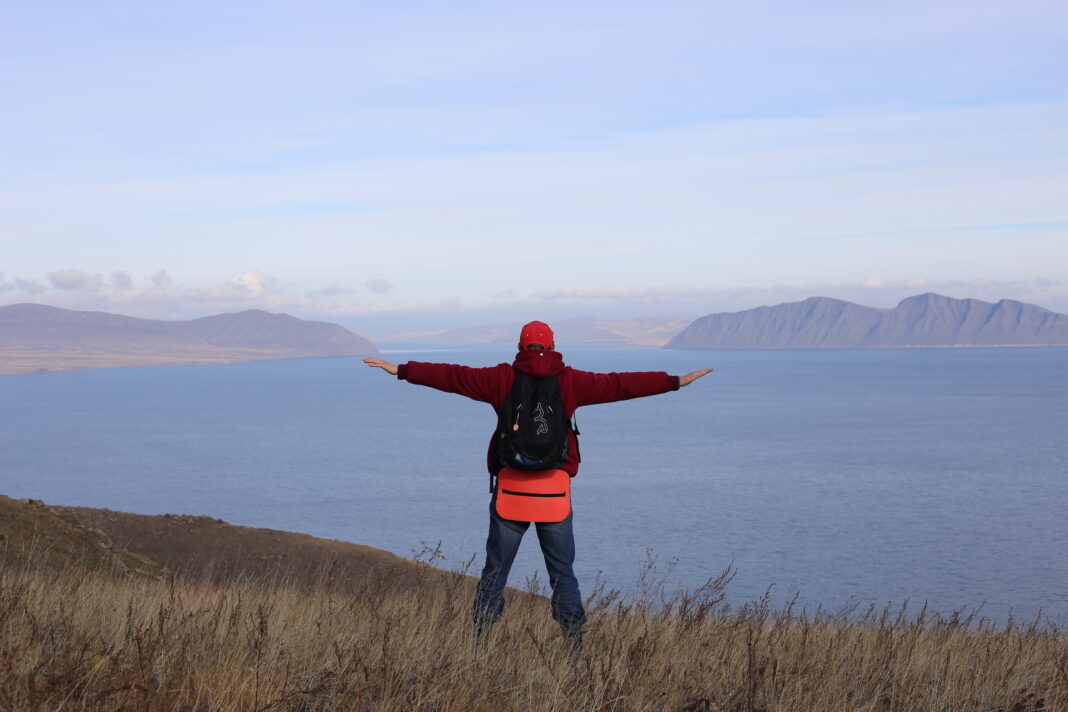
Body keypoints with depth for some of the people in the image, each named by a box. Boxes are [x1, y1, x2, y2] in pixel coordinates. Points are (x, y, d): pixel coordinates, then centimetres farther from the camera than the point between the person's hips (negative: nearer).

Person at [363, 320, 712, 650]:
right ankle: (575, 641, 7)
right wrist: (677, 381, 8)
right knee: (562, 572, 9)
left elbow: (453, 376, 3)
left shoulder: (503, 378, 1)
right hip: (555, 490, 0)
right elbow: (619, 384, 2)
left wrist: (401, 370, 11)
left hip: (509, 488, 0)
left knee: (495, 569, 10)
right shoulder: (570, 381, 0)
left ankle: (478, 640, 10)